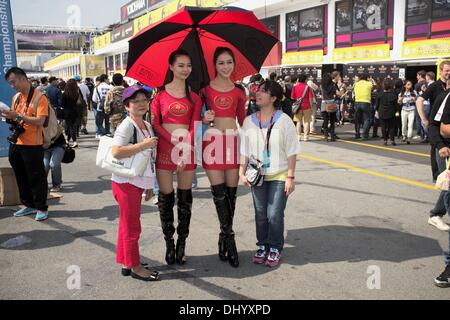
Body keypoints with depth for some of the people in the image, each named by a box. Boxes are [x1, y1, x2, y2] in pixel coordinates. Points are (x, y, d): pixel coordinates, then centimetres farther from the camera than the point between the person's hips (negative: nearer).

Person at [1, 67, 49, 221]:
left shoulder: (39, 97, -11)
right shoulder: (16, 97, 11)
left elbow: (40, 121, -19)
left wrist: (18, 115, -23)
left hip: (32, 145, -7)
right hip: (16, 143, 7)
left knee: (36, 177, 1)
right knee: (21, 176, 15)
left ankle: (42, 208, 12)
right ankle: (29, 205, 28)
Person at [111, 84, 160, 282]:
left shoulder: (147, 126, 11)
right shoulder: (127, 126, -15)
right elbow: (116, 152, -29)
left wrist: (149, 185, 19)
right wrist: (144, 145, -26)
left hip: (137, 182, 8)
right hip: (126, 182, -8)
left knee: (127, 225, 17)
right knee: (132, 227, 1)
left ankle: (126, 263, 28)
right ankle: (134, 266, 14)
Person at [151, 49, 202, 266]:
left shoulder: (194, 97, 6)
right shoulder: (160, 94, 3)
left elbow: (194, 126, 0)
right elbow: (155, 123, -1)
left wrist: (185, 151, -12)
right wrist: (175, 140, -14)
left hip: (187, 150, 1)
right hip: (164, 148, -1)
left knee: (185, 197, 6)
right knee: (166, 197, 3)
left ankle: (182, 244, 18)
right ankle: (169, 244, 16)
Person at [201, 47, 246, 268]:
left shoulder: (238, 90, 11)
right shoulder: (206, 88, 5)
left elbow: (242, 119, 13)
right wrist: (204, 119, -10)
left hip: (233, 140, 2)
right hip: (212, 140, -2)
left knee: (231, 192, 4)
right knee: (219, 192, -6)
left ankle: (224, 239, 16)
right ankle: (229, 239, 0)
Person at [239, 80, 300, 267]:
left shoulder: (284, 121, -7)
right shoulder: (249, 121, 2)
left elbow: (291, 152, -6)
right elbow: (244, 151, 6)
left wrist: (290, 176, -9)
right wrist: (242, 172, -1)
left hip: (279, 176, -3)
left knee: (275, 215, -4)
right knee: (260, 214, 9)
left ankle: (275, 248, 16)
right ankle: (262, 246, 27)